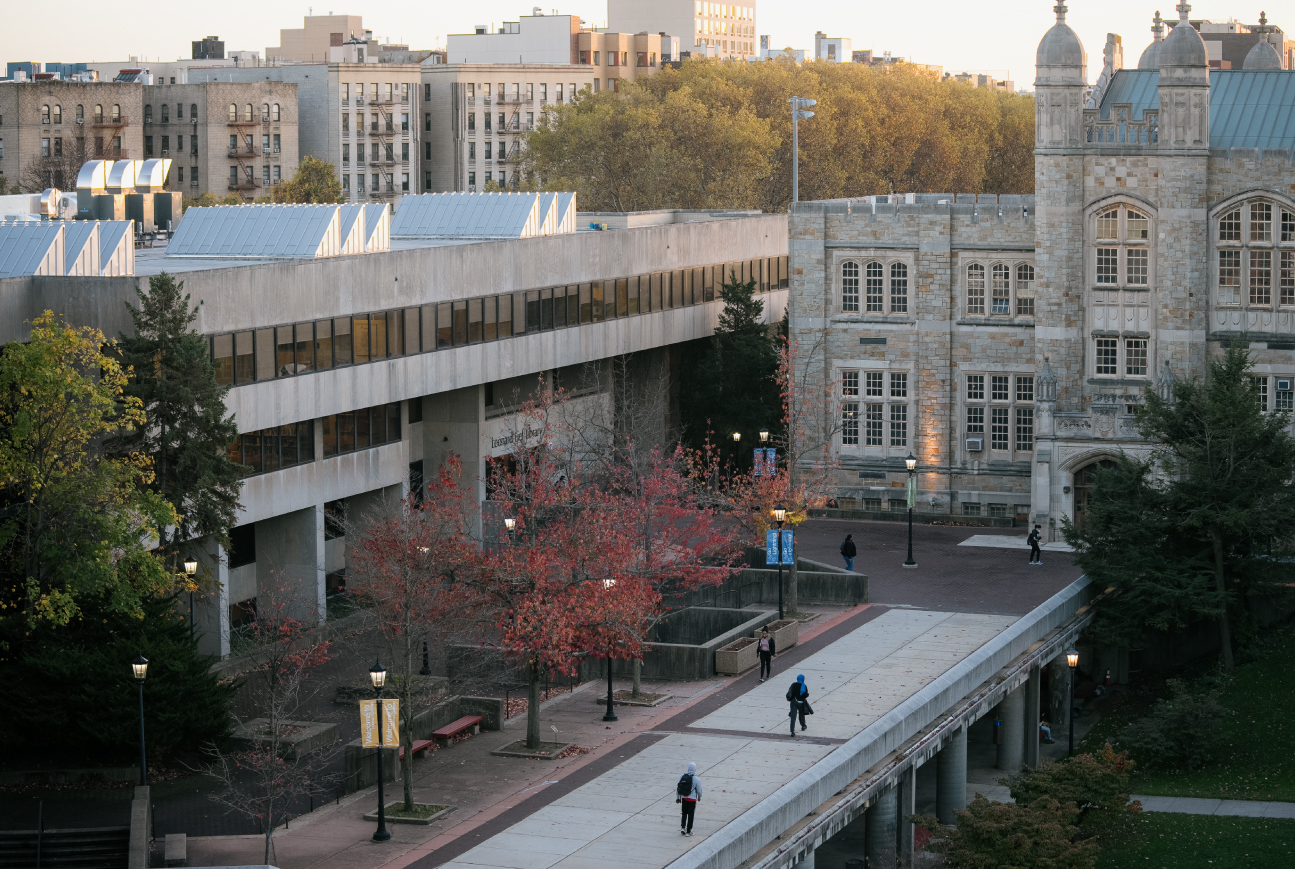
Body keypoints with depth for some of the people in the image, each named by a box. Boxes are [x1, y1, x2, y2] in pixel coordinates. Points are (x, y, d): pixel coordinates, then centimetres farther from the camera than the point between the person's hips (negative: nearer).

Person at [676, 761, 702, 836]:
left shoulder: (682, 777, -4)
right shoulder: (696, 779, -15)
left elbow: (678, 788, 1)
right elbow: (699, 790, -7)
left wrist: (678, 797, 12)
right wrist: (699, 797, 14)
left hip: (683, 798, 3)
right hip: (692, 799, -3)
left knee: (684, 813, 21)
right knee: (691, 815, 8)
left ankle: (682, 828, 13)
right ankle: (688, 831, 12)